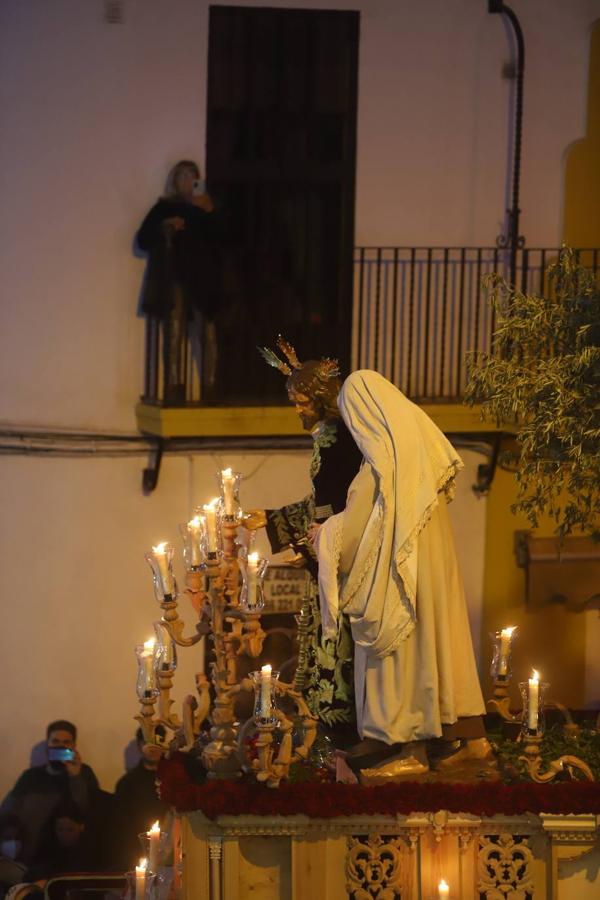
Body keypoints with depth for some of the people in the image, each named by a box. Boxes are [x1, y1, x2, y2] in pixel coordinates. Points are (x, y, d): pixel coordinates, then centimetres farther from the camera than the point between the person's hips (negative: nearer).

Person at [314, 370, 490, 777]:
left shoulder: (383, 456, -19)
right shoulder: (421, 438, 7)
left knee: (403, 650, 0)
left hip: (400, 569, -8)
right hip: (435, 561, 8)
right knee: (442, 637, 13)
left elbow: (356, 522, -13)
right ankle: (472, 734, 19)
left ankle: (412, 751, 7)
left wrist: (323, 535, 5)